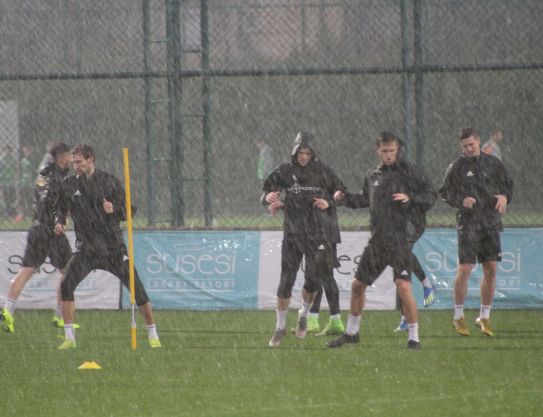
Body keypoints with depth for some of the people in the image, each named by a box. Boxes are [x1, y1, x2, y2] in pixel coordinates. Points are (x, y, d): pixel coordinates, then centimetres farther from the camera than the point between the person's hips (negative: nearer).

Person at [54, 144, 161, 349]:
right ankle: (69, 338, -10)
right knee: (66, 285, -18)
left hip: (114, 247, -1)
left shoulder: (109, 181, -2)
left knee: (137, 288, -4)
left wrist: (114, 209, -21)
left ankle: (153, 335, 11)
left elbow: (127, 212, 0)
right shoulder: (69, 184, 3)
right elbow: (61, 208, 15)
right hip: (86, 249, 1)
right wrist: (59, 221, -7)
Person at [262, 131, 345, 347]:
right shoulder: (285, 171, 1)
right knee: (286, 281, -1)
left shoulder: (322, 170, -1)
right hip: (293, 232, 1)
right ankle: (280, 327, 10)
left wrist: (329, 203, -12)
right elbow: (266, 193, 4)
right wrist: (271, 198, -20)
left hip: (318, 232, -1)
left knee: (313, 279, -3)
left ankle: (304, 315, 26)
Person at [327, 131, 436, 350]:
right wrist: (345, 197, 13)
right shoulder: (372, 175, 12)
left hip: (401, 238, -6)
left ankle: (413, 338, -9)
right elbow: (365, 199, 29)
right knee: (358, 285, 11)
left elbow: (431, 196, -4)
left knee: (404, 286, -18)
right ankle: (351, 332, 29)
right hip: (377, 239, 6)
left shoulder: (408, 170, -4)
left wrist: (410, 198, -20)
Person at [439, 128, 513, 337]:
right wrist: (461, 201, -17)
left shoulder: (493, 163, 9)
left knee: (491, 270, 3)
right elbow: (445, 192, 2)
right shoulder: (457, 167, 1)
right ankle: (459, 316, 3)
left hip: (491, 223, 3)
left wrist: (505, 196, -5)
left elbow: (508, 184, 17)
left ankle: (484, 317, 14)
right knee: (465, 269, -9)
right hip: (468, 223, -3)